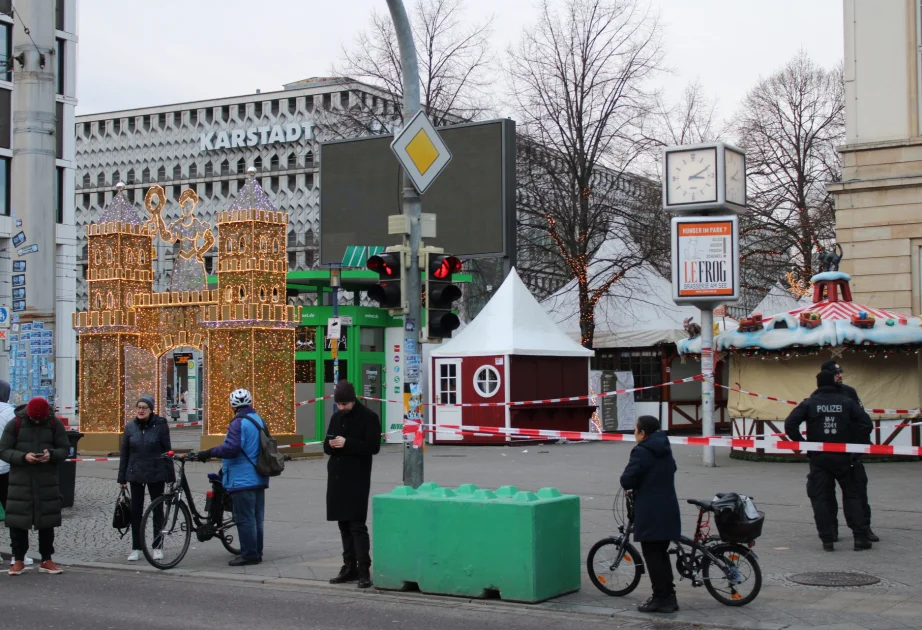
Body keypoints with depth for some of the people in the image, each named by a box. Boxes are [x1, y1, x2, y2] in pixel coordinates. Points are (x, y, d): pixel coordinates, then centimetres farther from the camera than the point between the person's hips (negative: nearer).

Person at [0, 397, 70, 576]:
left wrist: (51, 455, -18)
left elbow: (65, 449, 4)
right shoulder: (15, 424, -2)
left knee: (47, 521, 5)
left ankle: (46, 560, 15)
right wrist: (23, 457, -20)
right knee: (17, 521, -1)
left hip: (47, 481, 1)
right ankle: (18, 560, 12)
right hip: (20, 481, -1)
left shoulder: (55, 424, 1)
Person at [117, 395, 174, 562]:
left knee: (157, 509, 8)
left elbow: (167, 451, -3)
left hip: (156, 474, -2)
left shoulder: (160, 425, -6)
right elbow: (124, 453, 6)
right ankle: (136, 549, 13)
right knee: (136, 511, 5)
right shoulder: (130, 427, 1)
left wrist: (171, 476, -4)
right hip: (136, 474, 2)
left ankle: (157, 547, 18)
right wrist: (122, 477, 5)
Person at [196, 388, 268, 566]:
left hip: (242, 480, -9)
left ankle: (248, 555, -2)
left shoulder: (239, 423, -16)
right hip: (259, 478, 9)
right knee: (257, 518, 13)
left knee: (244, 518, -4)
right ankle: (257, 552, 19)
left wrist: (209, 453, -18)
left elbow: (231, 448, -26)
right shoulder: (259, 420, 13)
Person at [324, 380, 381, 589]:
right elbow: (326, 446, 18)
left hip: (357, 479, -6)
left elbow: (373, 446, -13)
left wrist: (347, 443, -21)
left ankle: (364, 570, -7)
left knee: (357, 525, -9)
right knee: (344, 525, 10)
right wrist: (330, 445, -6)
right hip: (337, 477, 7)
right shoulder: (336, 417, 13)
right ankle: (350, 567, 16)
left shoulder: (368, 417, -6)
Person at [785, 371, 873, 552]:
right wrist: (854, 442, 6)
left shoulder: (809, 403, -1)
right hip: (843, 457, 1)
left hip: (818, 458, -1)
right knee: (852, 495, 11)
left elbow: (789, 424, -9)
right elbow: (866, 423, -4)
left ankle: (827, 540, 2)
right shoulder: (847, 402, 2)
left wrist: (801, 442, 1)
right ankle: (860, 537, 6)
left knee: (820, 498, 6)